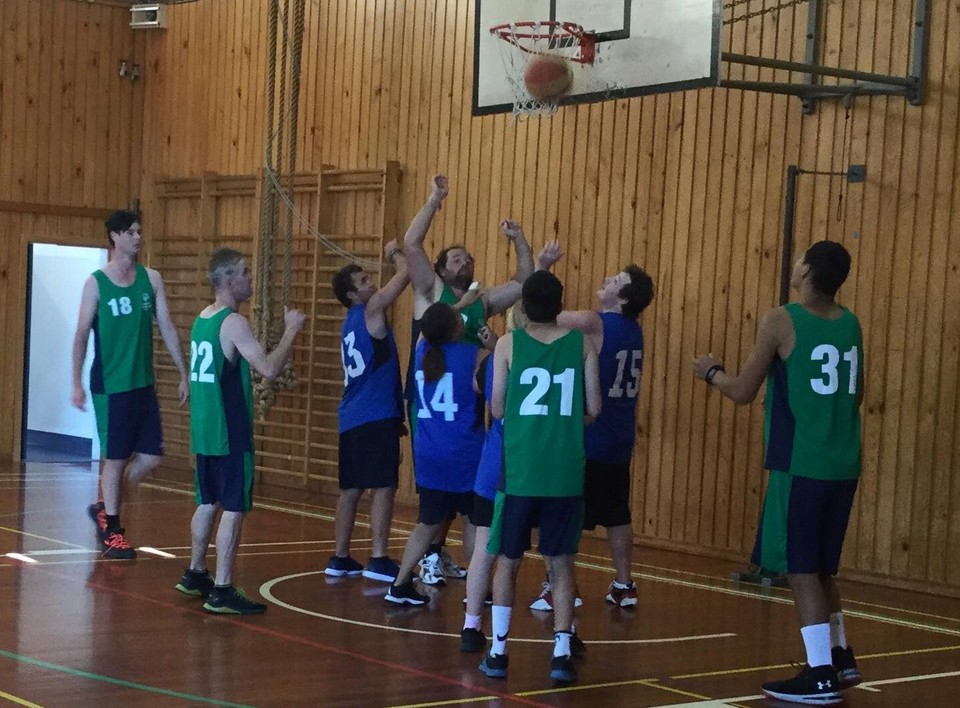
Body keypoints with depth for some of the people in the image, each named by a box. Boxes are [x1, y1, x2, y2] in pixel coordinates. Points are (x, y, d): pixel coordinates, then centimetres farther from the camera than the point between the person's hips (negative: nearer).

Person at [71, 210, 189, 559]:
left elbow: (167, 328, 8)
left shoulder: (151, 279, 5)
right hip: (110, 385, -5)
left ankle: (105, 506, 25)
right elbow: (81, 335, -5)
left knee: (151, 456, 4)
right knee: (116, 457, 1)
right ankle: (110, 530, 15)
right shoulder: (96, 283, -6)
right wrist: (77, 383, -11)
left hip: (144, 383, 5)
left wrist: (184, 374, 6)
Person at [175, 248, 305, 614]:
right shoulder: (234, 323, -15)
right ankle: (222, 591, -5)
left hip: (204, 430, 9)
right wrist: (291, 330, -12)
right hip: (230, 433, -9)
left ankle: (195, 575, 30)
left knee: (208, 502, 19)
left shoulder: (202, 318, 12)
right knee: (233, 509, -5)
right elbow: (269, 368, -23)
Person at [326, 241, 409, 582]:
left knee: (351, 488, 12)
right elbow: (405, 275, -6)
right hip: (376, 416, -9)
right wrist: (396, 254, 8)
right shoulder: (370, 311, -7)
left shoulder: (353, 322, 17)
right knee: (383, 487, -9)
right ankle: (378, 560, -12)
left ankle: (340, 558, 16)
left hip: (352, 418, 9)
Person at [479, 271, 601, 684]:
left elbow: (498, 409, 1)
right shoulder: (582, 344, 1)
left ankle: (498, 652, 14)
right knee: (561, 564, 9)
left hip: (519, 470, -1)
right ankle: (562, 654, 4)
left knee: (507, 561, 12)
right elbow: (593, 409, 2)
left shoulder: (509, 344, -2)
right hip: (566, 473, 1)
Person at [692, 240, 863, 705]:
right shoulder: (851, 324, 9)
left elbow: (743, 392, -6)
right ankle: (841, 659, 27)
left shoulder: (782, 322, -10)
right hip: (842, 465, 7)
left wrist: (710, 371, 13)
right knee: (820, 567, 21)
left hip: (801, 465, -7)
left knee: (801, 569, -1)